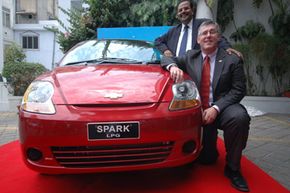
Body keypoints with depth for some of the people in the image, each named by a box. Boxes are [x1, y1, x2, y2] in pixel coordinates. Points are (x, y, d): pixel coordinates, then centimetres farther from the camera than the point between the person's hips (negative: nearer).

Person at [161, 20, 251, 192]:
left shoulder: (233, 60, 1)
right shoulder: (191, 57, 10)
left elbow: (238, 90, -5)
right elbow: (167, 58, 13)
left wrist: (216, 108, -20)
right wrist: (173, 66, -13)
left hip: (222, 108, -1)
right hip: (199, 111, 1)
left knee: (240, 117, -36)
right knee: (206, 160, -9)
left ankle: (233, 168, -15)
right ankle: (209, 152, 31)